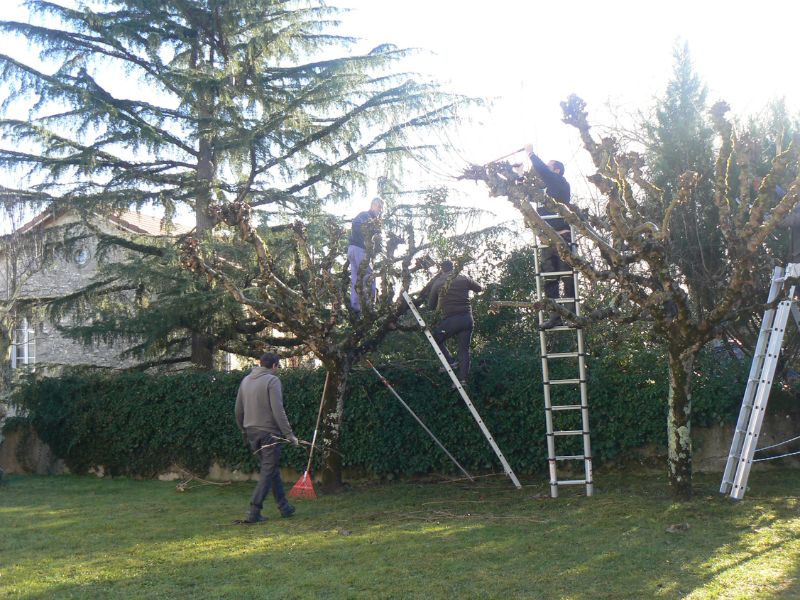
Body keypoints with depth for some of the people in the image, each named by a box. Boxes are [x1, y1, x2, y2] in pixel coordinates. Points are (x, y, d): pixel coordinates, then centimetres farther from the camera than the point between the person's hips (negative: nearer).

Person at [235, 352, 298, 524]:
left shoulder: (245, 380, 11)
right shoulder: (272, 380, -11)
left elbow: (238, 411, 15)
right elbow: (278, 411, -17)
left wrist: (244, 431, 26)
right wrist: (289, 434, -14)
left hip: (252, 432, 7)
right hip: (269, 432, -7)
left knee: (272, 469, 16)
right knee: (268, 471, -2)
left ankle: (284, 507, 21)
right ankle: (254, 512, -7)